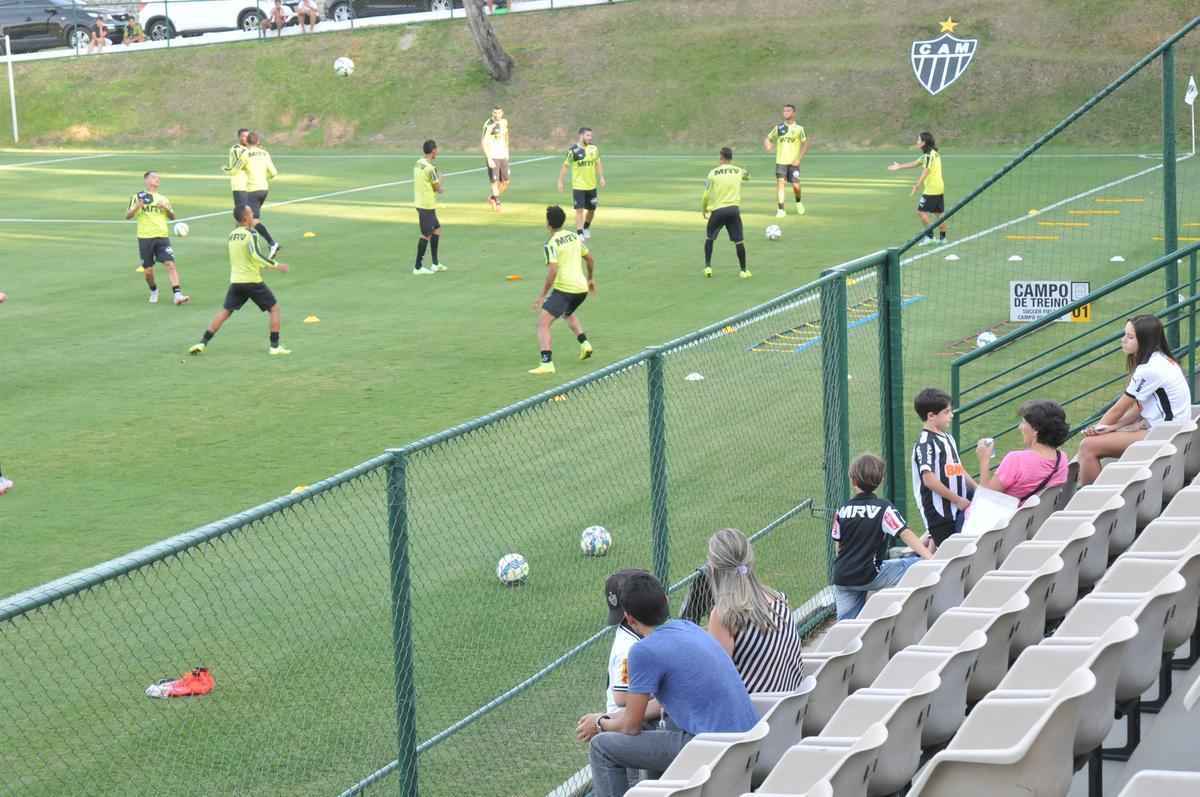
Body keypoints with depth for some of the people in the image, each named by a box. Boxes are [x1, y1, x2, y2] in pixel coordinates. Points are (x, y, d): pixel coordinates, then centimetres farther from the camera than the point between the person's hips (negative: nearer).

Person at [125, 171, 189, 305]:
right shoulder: (138, 197, 6)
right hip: (145, 238, -2)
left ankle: (177, 294, -21)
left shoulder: (163, 199, 17)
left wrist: (166, 208, -1)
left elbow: (172, 217, 19)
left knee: (170, 264, -15)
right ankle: (153, 291, 30)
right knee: (148, 270, 2)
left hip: (162, 237, 2)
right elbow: (128, 216, 1)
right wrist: (137, 207, -18)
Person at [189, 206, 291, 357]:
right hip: (253, 281, -6)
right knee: (274, 308, 9)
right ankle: (274, 346, 5)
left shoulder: (232, 235, 11)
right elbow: (256, 255, -24)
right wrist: (276, 265, -17)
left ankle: (202, 343, 1)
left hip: (235, 280, 6)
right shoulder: (251, 234, -12)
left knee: (224, 312, 10)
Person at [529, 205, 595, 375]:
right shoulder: (574, 236, 11)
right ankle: (584, 343, 20)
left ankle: (547, 363, -24)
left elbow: (552, 272, -20)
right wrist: (591, 278, 36)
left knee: (542, 323, -8)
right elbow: (590, 259, 20)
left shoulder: (551, 244, -11)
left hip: (563, 289, -8)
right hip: (581, 288, 8)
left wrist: (542, 295, -14)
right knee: (568, 314, 37)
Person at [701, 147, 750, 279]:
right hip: (734, 209, 1)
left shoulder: (713, 173, -1)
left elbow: (706, 195, 0)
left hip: (717, 210, -1)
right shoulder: (738, 171, 6)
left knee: (709, 238, 18)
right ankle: (743, 270, 5)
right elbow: (747, 175, 32)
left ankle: (708, 267, 14)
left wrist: (704, 210, 16)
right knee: (739, 240, 6)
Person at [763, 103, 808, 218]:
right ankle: (780, 209, -10)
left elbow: (805, 144, 1)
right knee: (781, 183, -12)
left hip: (794, 162, -1)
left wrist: (799, 159, -10)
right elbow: (767, 139, 13)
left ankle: (798, 202, 29)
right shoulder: (778, 128, 7)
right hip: (781, 161, 1)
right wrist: (768, 145, -12)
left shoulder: (799, 129, 2)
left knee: (796, 185, -3)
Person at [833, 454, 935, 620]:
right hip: (869, 575, -5)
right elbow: (906, 534, -13)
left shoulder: (842, 511, 6)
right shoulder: (883, 508, -6)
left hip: (841, 579, 5)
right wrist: (930, 557, -14)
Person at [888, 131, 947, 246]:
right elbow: (915, 163, 23)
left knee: (921, 211, -5)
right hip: (939, 188, 10)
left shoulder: (929, 155, -15)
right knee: (939, 213, 11)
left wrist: (916, 186, -30)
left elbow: (925, 172, -24)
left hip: (931, 189, -10)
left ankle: (929, 236, -4)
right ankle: (942, 237, 14)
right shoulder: (934, 153, 16)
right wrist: (899, 166, 26)